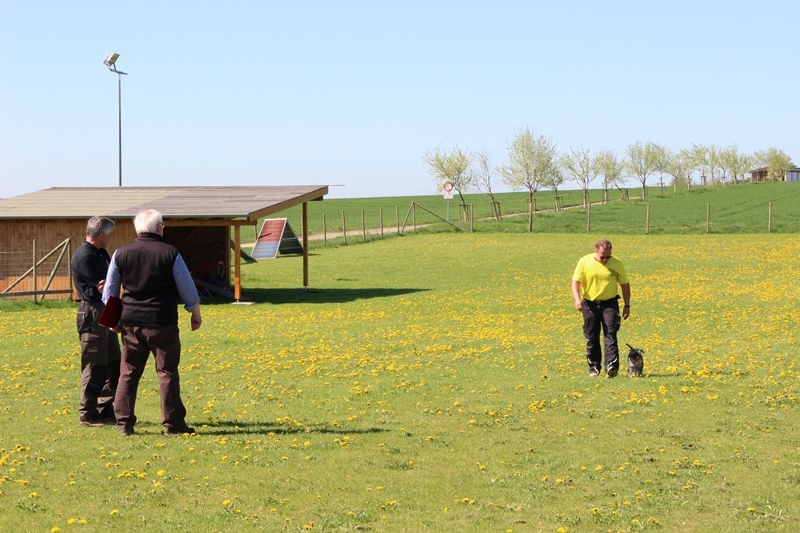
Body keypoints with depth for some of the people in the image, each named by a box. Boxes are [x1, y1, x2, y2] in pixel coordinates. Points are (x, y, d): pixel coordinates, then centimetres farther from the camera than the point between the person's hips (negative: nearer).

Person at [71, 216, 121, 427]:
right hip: (92, 314, -10)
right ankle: (88, 415, 4)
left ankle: (107, 410, 21)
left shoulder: (100, 253, 14)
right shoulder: (85, 256, -17)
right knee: (95, 366, -4)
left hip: (105, 313, 10)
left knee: (113, 364, 13)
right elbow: (103, 287, -19)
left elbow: (108, 282, 4)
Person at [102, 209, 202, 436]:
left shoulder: (121, 253, 3)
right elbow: (187, 288, -1)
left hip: (131, 321, 3)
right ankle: (172, 423, 3)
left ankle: (124, 422, 9)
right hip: (162, 322, -3)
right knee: (167, 372, 2)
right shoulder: (169, 253, -7)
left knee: (128, 372, 9)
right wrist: (195, 313, 13)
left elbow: (109, 290, 11)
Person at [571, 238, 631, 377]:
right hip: (590, 304, 1)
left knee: (610, 334, -14)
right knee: (591, 338, 6)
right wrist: (577, 299, -19)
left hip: (609, 304, -1)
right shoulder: (584, 262, -5)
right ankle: (594, 367, 16)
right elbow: (576, 282, -3)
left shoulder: (617, 264, -2)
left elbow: (625, 284, 8)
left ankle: (612, 366, -20)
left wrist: (627, 305, 6)